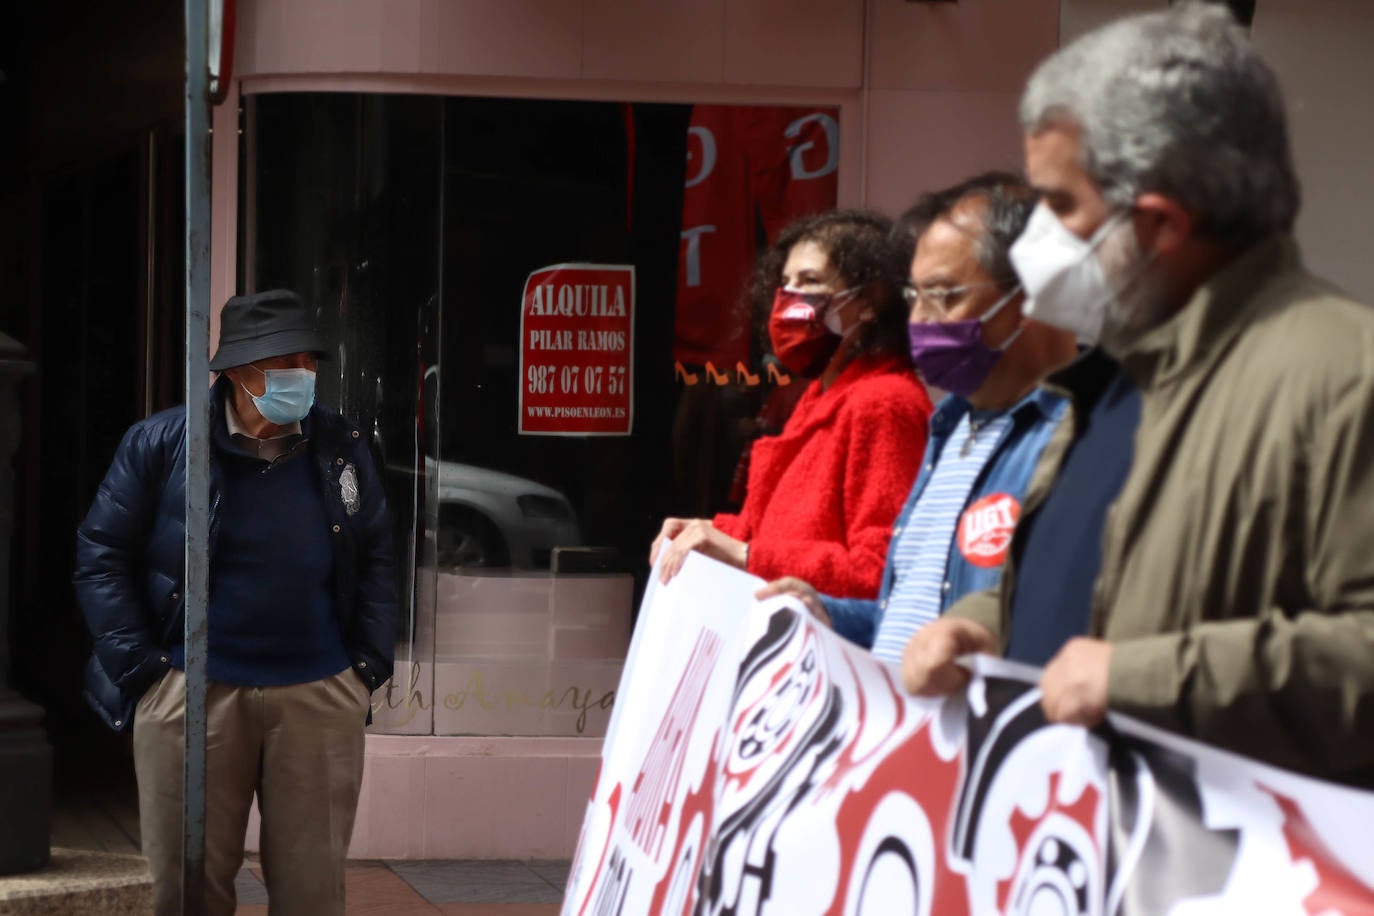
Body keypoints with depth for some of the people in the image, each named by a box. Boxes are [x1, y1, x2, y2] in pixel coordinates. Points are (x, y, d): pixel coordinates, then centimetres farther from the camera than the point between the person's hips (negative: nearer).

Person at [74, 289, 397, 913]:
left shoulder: (342, 447, 7)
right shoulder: (161, 443, -2)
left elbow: (375, 559, 15)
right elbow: (101, 556, 1)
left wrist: (369, 663, 5)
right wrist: (139, 667, -6)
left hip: (320, 697, 2)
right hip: (192, 694, -2)